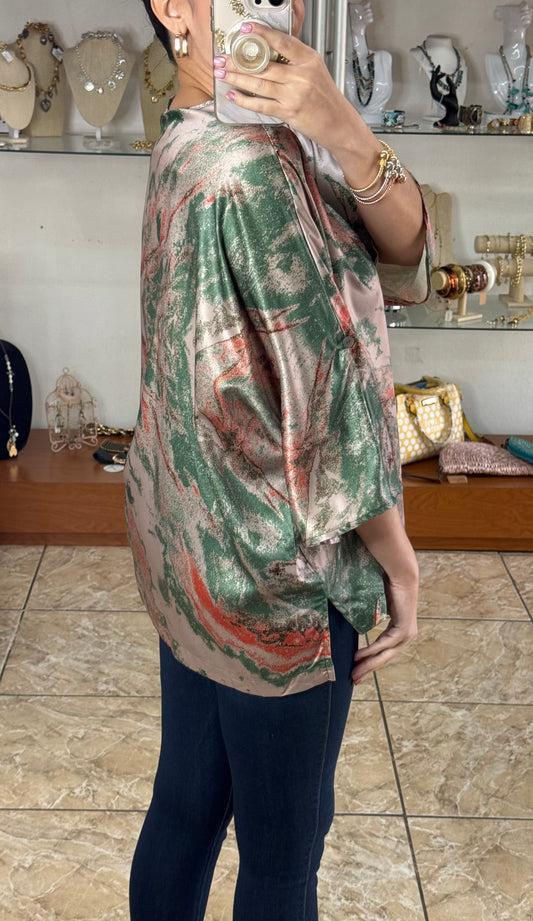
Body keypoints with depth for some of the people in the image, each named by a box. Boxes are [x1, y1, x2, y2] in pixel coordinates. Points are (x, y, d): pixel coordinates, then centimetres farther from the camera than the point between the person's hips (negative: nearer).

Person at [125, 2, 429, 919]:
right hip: (278, 576, -9)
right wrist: (398, 561, -5)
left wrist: (347, 138, -23)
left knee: (186, 806, 23)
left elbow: (404, 258, -4)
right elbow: (332, 396, -19)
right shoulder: (249, 167, -23)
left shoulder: (188, 151, 6)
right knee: (284, 847, 12)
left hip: (194, 557, 9)